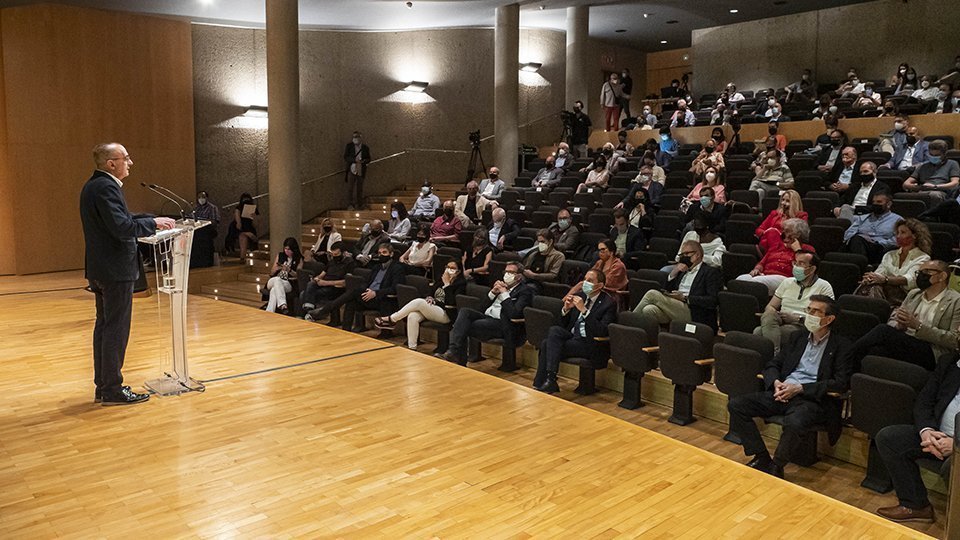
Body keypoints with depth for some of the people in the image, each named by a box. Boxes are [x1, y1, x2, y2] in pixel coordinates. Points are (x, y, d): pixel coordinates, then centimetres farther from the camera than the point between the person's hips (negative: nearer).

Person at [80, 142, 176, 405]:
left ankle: (103, 386, 24)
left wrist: (153, 220, 9)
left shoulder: (93, 186, 14)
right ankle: (112, 390, 4)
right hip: (115, 270, -11)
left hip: (100, 270, 11)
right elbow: (122, 228, -26)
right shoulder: (106, 187, -18)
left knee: (104, 327, 15)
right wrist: (153, 223, -14)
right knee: (116, 330, -3)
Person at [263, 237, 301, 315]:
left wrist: (289, 270, -16)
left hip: (288, 284, -2)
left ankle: (269, 313, -46)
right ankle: (283, 306, -55)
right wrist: (276, 269, -7)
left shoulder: (299, 259, 9)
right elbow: (271, 273, 17)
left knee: (274, 290, -37)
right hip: (272, 282, 2)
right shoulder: (280, 255, 17)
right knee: (277, 279, -38)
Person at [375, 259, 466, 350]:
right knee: (412, 316, -26)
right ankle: (411, 348, -25)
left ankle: (391, 319, -15)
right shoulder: (440, 279, 18)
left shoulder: (461, 283, -2)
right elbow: (430, 293, 20)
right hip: (432, 310, 7)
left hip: (446, 315, -6)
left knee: (419, 302, -27)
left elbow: (452, 302, -15)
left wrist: (447, 284, -15)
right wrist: (430, 299, -4)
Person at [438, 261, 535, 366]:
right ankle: (453, 351, -27)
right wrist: (493, 292, 2)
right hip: (487, 316, 7)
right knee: (464, 311, -21)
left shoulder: (525, 291, -1)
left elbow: (514, 314, -16)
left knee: (463, 327, -23)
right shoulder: (502, 285, 22)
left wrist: (504, 294, -11)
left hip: (501, 323, -7)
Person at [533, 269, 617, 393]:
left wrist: (584, 310, -25)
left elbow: (602, 332, -20)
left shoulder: (609, 302, -7)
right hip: (572, 337, 6)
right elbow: (563, 325, 13)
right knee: (554, 330, -23)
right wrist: (566, 309, -8)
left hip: (592, 345, -6)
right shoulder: (578, 296, 10)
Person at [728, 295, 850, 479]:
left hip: (813, 399, -6)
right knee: (736, 404, -13)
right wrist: (776, 382, -4)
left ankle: (775, 468, -14)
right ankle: (762, 458, -6)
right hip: (782, 393, 6)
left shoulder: (841, 345, 1)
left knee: (794, 423, -39)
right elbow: (772, 364, 20)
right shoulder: (798, 337, 17)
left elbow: (841, 383, -9)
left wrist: (800, 388, -15)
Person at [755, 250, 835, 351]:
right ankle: (775, 352, -46)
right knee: (768, 315, -35)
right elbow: (770, 306, 18)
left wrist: (797, 318, -11)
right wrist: (777, 315, -6)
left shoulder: (824, 287, 7)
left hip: (802, 326, -4)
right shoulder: (787, 282, 21)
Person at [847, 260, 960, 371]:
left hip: (929, 353, -5)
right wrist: (899, 325, -6)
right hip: (902, 343, 5)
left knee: (883, 330, -30)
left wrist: (918, 326, -16)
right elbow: (892, 320, 20)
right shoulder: (913, 294, 22)